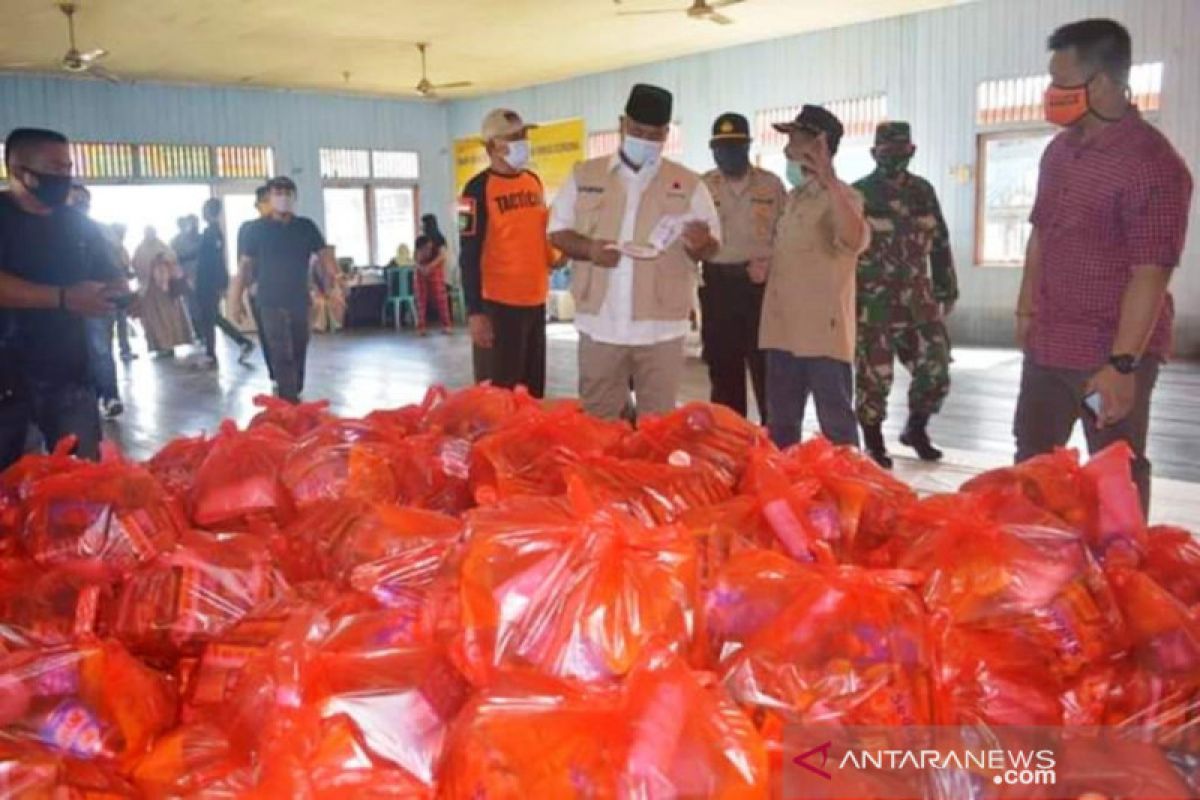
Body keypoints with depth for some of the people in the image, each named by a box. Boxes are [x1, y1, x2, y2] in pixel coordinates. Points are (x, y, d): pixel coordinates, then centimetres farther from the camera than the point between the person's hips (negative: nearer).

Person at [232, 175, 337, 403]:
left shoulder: (307, 226, 5)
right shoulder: (257, 228, 0)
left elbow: (324, 255, 1)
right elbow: (245, 264, 1)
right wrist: (237, 298, -2)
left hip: (300, 300, 3)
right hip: (271, 302, -3)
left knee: (299, 351, 14)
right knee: (282, 354, -8)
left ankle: (294, 395, 31)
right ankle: (289, 401, -9)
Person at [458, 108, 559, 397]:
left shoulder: (534, 181, 11)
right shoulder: (479, 189, -10)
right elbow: (469, 256, -13)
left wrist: (556, 254, 8)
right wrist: (475, 311, -18)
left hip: (535, 300, 7)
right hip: (498, 304, -7)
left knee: (534, 388, 15)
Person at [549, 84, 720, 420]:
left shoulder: (688, 184, 4)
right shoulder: (584, 176, 7)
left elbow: (711, 246, 4)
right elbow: (558, 231, 9)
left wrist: (700, 244, -21)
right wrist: (588, 248, -13)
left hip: (661, 326, -1)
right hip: (600, 323, 1)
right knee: (597, 420, 10)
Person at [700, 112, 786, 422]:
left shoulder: (771, 185, 6)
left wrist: (769, 265, -8)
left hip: (763, 285, -1)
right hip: (718, 285, 1)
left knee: (767, 369, 0)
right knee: (724, 370, 8)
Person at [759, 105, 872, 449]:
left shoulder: (841, 196, -10)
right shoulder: (793, 197, 16)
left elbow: (855, 241, -32)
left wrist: (829, 181, -41)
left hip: (824, 333, -8)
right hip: (784, 331, 8)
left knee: (836, 425, 0)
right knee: (780, 425, 15)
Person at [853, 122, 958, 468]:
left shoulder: (923, 190, 11)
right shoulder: (858, 194, -4)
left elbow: (940, 243, 17)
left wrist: (947, 289, 15)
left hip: (917, 299, 4)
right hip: (873, 302, -4)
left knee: (935, 371, 3)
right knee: (873, 378, 1)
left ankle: (916, 429, 26)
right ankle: (874, 445, 18)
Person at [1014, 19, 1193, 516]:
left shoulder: (1152, 164, -17)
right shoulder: (1060, 150, 8)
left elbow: (1150, 275, -21)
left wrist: (1123, 364, -24)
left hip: (1110, 352, -8)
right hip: (1047, 344, 8)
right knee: (1031, 459, 16)